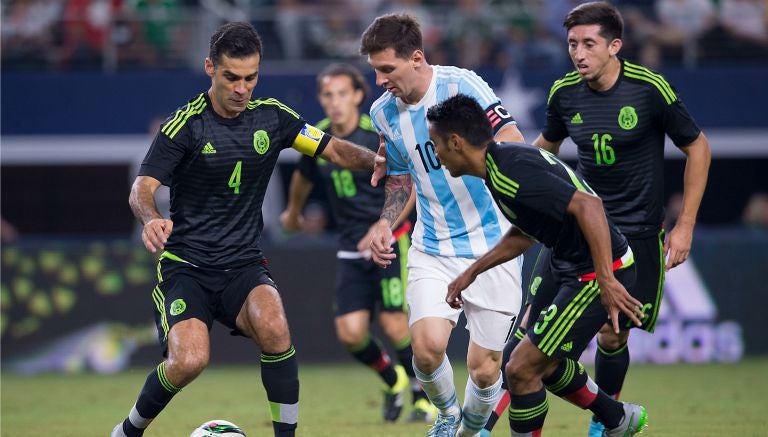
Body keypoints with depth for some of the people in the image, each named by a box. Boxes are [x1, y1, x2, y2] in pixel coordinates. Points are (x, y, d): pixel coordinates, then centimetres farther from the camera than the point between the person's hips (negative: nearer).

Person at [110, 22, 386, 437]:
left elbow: (333, 149, 9)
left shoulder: (272, 117, 2)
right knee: (189, 360, -24)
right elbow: (142, 188, -17)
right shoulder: (185, 125, -10)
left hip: (244, 264, 3)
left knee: (273, 328, -30)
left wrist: (373, 159, -13)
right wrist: (151, 218, -40)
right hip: (185, 266, -3)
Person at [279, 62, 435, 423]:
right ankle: (393, 379, 24)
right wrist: (293, 213, 40)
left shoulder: (379, 135, -13)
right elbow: (304, 177, 24)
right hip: (351, 249, 4)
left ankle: (425, 396, 10)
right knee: (350, 332, -6)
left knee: (394, 325, -12)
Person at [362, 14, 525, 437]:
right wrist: (385, 223, 4)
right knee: (427, 345, -19)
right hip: (432, 250, 4)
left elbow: (514, 146, -16)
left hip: (492, 247, -3)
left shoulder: (461, 85, -15)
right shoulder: (384, 112, 3)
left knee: (484, 370, -2)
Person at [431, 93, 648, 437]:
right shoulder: (504, 159, 9)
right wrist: (472, 271, 27)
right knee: (542, 366, 23)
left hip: (597, 275, -10)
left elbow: (587, 205, -32)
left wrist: (606, 281, -35)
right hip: (573, 270, 10)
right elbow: (525, 233, 26)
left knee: (522, 369, -7)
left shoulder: (508, 172, -23)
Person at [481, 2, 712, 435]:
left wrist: (685, 226, -4)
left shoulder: (651, 89, -15)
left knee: (612, 337, 0)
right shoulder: (564, 92, -4)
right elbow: (546, 145, 18)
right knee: (534, 320, -6)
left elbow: (697, 148, -3)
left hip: (636, 232, -2)